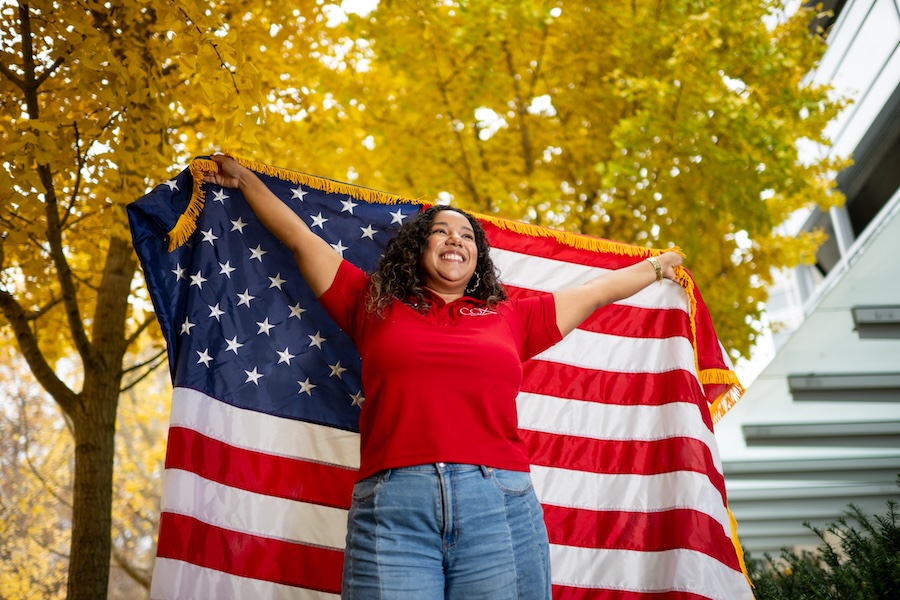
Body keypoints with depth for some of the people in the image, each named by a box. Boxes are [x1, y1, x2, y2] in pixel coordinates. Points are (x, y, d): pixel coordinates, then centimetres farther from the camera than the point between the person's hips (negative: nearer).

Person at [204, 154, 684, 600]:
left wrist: (660, 267, 42)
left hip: (498, 508, 1)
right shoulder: (375, 307, 18)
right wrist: (245, 179, 34)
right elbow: (300, 238, 26)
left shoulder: (513, 318, 20)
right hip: (391, 509, -1)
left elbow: (598, 290, 31)